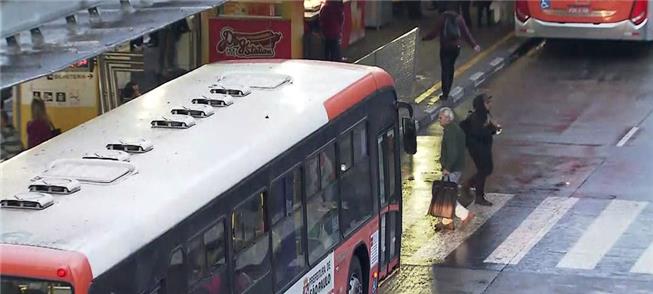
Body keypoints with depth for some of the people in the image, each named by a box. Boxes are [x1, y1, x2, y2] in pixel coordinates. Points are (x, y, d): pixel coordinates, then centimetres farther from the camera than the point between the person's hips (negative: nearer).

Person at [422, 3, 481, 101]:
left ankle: (445, 93, -6)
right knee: (451, 67, 20)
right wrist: (474, 45, 2)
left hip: (445, 47, -3)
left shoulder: (442, 18, -10)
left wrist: (424, 38, 0)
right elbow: (466, 32, -3)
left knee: (445, 70, -1)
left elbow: (435, 32, -11)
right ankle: (447, 89, 29)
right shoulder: (458, 18, -2)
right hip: (456, 47, 3)